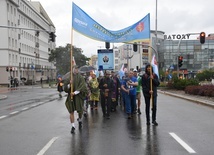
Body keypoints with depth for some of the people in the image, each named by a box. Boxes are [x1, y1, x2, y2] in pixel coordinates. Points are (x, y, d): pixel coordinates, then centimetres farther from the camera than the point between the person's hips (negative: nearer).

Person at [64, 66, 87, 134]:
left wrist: (75, 93, -20)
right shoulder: (68, 78, 5)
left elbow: (82, 87, -11)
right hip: (70, 97, 1)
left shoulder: (80, 78, -1)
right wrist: (69, 84, -17)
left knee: (80, 110, 8)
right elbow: (65, 88, 2)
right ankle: (73, 126, 1)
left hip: (78, 96, -1)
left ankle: (80, 121, 38)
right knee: (71, 112, -3)